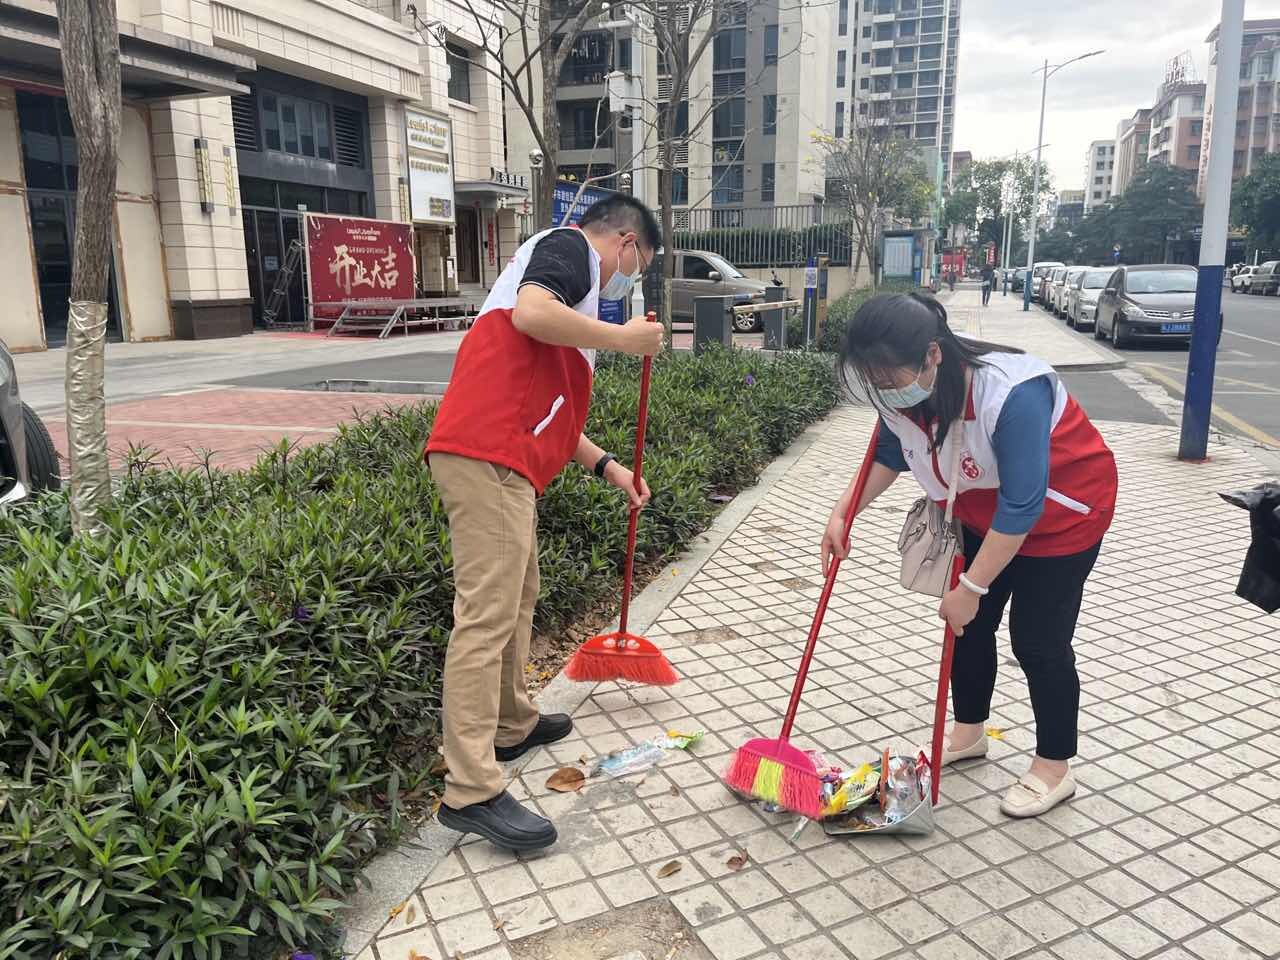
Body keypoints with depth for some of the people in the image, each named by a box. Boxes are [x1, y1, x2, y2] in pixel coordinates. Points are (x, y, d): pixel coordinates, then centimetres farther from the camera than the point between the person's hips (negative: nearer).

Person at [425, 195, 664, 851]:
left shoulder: (566, 272, 30)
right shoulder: (571, 245, 2)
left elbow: (546, 411, 31)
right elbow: (529, 312, -22)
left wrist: (606, 466, 28)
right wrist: (623, 338, -10)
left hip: (505, 462, 10)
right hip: (487, 457, -10)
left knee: (517, 596, 20)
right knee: (487, 614, -11)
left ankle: (512, 726, 35)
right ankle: (471, 791, -6)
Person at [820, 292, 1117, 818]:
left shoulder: (1011, 394, -40)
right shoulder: (904, 389, -19)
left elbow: (1021, 508, -34)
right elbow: (889, 454, 2)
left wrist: (971, 587, -27)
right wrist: (842, 512, -9)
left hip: (1060, 513, -6)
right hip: (984, 512, 7)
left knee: (1037, 640, -1)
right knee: (969, 624, 12)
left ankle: (1054, 768, 19)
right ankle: (968, 732, 33)